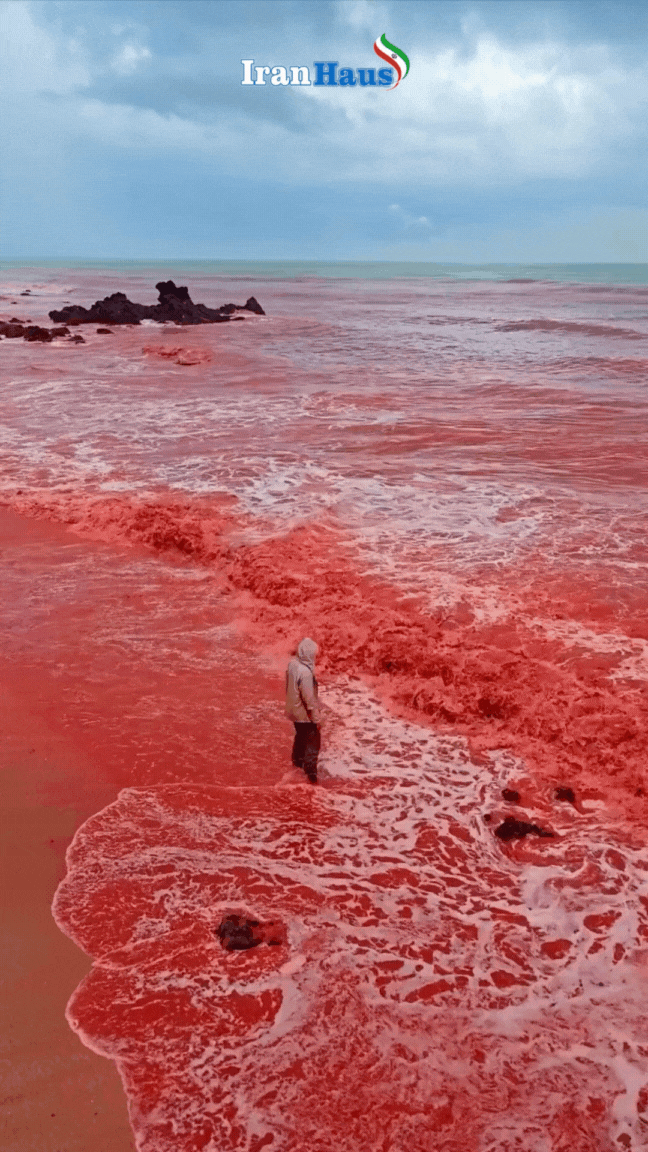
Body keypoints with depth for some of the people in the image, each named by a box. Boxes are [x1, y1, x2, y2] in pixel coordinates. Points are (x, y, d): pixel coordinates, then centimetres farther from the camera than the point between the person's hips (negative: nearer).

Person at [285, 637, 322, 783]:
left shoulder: (292, 664, -5)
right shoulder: (305, 672, -31)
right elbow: (309, 697, -26)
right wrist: (317, 718, -16)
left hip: (294, 710, 9)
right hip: (305, 714, -9)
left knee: (301, 735, 28)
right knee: (313, 740, 4)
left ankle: (298, 760, 45)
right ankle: (310, 770, 4)